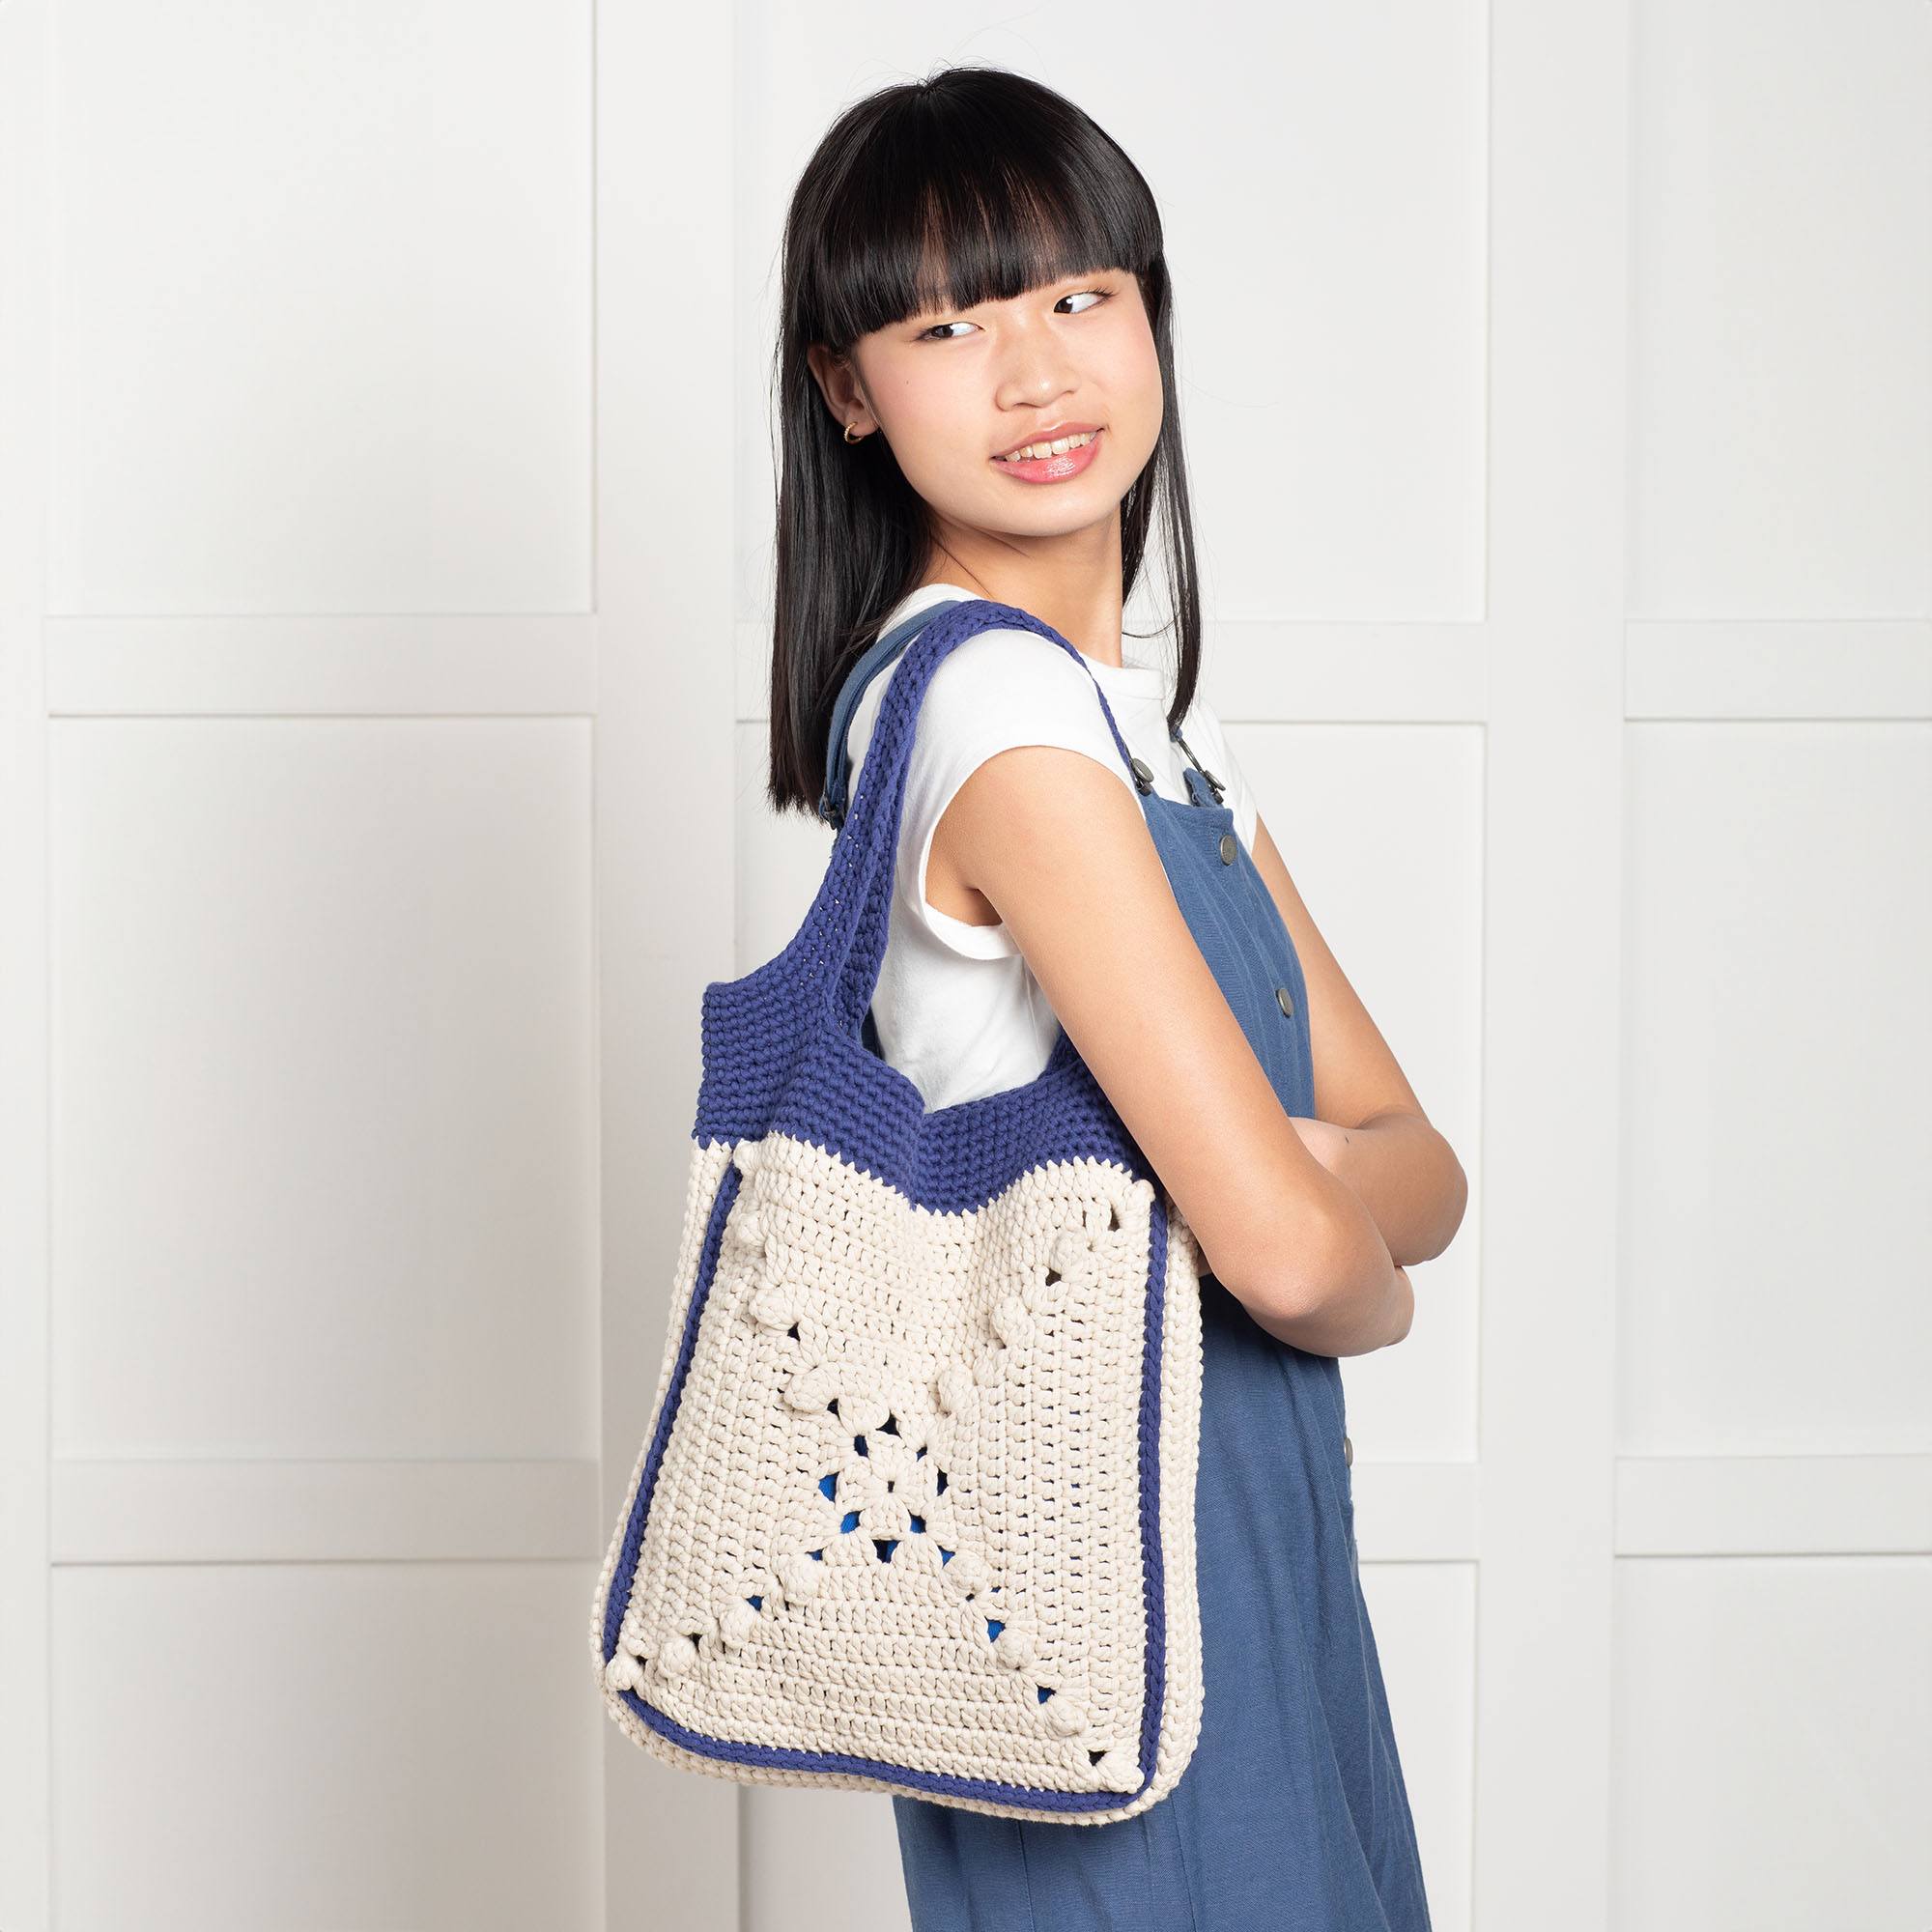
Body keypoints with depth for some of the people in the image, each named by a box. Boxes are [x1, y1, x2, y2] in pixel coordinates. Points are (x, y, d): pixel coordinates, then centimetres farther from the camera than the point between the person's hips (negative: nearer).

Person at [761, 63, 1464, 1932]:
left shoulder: (1153, 718, 9)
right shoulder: (1002, 715, -20)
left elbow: (1417, 1161, 8)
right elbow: (1286, 1252, -25)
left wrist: (1309, 1171, -15)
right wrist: (1375, 1284, -2)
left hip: (1240, 1512, 9)